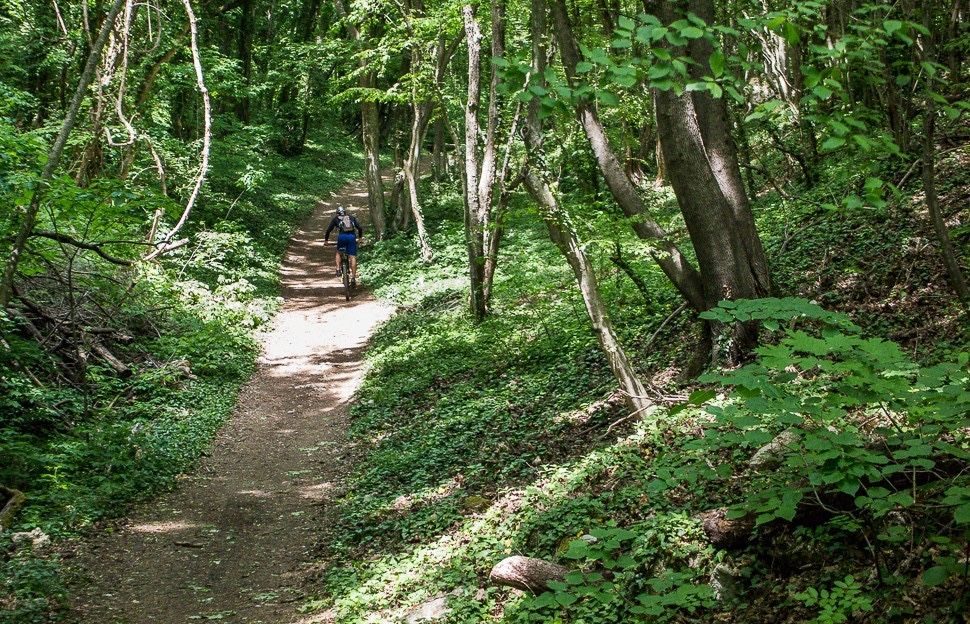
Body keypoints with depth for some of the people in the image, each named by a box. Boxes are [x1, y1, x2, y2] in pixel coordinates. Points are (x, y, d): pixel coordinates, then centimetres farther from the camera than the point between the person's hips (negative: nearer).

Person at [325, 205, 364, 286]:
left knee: (338, 253, 25)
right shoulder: (352, 217, 23)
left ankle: (338, 269, 5)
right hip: (352, 236, 1)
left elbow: (329, 230, 18)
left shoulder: (336, 218, 20)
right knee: (352, 257, -1)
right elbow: (360, 228, 17)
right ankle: (353, 278, -7)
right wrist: (360, 237, 32)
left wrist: (326, 240, 30)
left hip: (342, 236, -1)